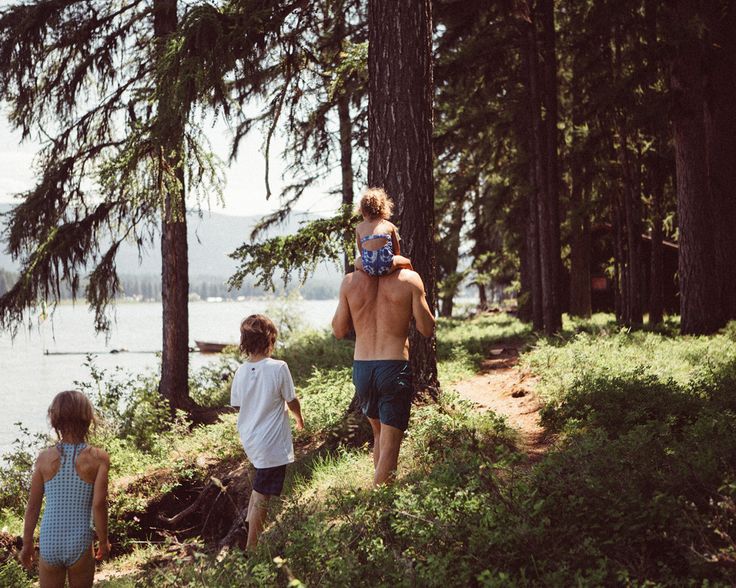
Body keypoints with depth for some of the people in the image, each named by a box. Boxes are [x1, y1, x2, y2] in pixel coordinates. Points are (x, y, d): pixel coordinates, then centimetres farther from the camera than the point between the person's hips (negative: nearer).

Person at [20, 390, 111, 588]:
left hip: (49, 543, 2)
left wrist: (27, 544, 13)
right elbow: (98, 504, -13)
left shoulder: (45, 458, -4)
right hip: (79, 544, -2)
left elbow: (32, 506, 1)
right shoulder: (98, 458, -10)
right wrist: (103, 541, 0)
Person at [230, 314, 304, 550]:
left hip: (249, 439, 6)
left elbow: (237, 404, 8)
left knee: (259, 483, 31)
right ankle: (252, 546, 6)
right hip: (272, 442, -6)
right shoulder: (279, 368, -17)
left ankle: (250, 522, 31)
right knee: (262, 497, 1)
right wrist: (299, 417, 15)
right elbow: (292, 401, -7)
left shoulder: (241, 372, -2)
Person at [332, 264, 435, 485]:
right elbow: (427, 329, -4)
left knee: (379, 434, 25)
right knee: (389, 445, 2)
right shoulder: (409, 279, -9)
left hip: (361, 368, 4)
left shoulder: (349, 282, -3)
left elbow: (339, 331, 6)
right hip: (395, 368, -4)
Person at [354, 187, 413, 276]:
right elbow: (397, 251, 19)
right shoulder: (389, 225, 16)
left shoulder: (359, 228, 17)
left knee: (357, 260, 36)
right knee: (407, 262, 30)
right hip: (387, 267, -1)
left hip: (368, 269, 1)